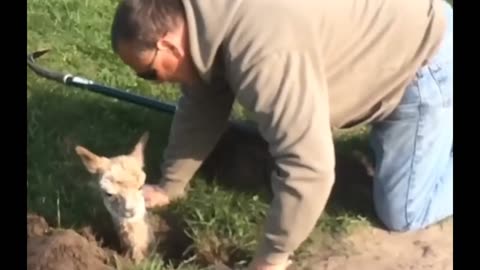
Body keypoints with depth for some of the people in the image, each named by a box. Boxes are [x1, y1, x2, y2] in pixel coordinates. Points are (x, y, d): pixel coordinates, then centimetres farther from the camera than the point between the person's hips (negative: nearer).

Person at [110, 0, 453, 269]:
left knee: (402, 214, -4)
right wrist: (168, 188, 12)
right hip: (394, 32, 9)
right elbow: (201, 107, 7)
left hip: (425, 57, -9)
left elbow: (309, 167, -39)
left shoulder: (261, 53, -39)